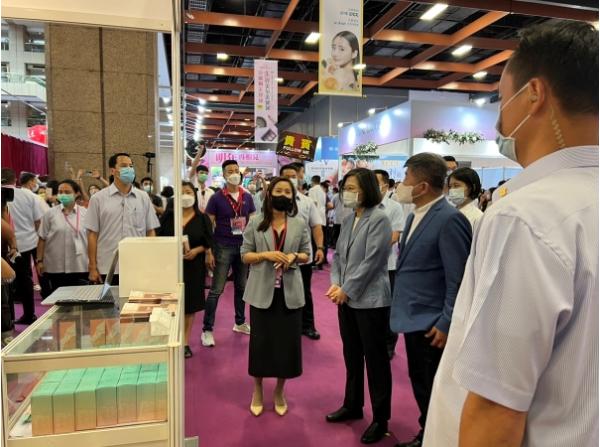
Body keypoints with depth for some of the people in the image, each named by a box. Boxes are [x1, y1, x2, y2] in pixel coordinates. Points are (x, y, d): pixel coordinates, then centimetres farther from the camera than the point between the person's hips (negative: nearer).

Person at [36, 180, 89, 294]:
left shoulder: (85, 213, 1)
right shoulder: (50, 214, 2)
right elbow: (42, 239, 5)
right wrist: (39, 261, 1)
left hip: (80, 266, 0)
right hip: (55, 267, 1)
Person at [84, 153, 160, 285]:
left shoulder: (143, 198, 7)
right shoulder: (98, 198, 2)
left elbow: (150, 231, 8)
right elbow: (92, 234, 2)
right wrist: (93, 267, -2)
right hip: (107, 269, -1)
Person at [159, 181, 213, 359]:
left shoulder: (202, 218, 1)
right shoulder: (168, 216, 4)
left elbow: (209, 242, 1)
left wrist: (196, 250, -15)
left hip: (193, 266, 0)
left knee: (190, 304, 6)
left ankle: (185, 342, 19)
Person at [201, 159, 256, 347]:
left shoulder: (247, 197, 5)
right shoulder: (216, 198, -6)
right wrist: (208, 252, -11)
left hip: (243, 247, 4)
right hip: (223, 248, -4)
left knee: (241, 287, 15)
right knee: (216, 290, -1)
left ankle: (240, 322, 30)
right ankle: (207, 329, 8)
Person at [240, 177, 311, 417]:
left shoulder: (300, 224, 2)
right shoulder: (255, 222, -1)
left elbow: (307, 254, 9)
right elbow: (245, 255, 0)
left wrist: (294, 257, -13)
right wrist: (266, 255, -17)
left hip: (290, 291, 1)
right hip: (262, 290, -1)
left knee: (288, 340, 8)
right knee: (260, 340, 8)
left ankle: (280, 391, 29)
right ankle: (258, 390, 29)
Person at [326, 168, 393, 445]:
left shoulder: (379, 219, -13)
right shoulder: (349, 219, 10)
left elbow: (371, 261, -18)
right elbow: (338, 255, 11)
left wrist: (347, 289, -15)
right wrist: (335, 283, -4)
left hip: (370, 300, -7)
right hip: (347, 299, 7)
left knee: (375, 359, 5)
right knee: (351, 355, 19)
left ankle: (380, 419, 20)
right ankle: (353, 405, 36)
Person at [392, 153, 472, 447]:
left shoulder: (450, 219, -19)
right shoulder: (415, 215, 9)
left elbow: (458, 279, -20)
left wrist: (446, 325, -17)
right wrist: (402, 310, 15)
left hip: (432, 324, -8)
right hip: (413, 319, 9)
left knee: (434, 391, 8)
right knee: (420, 386, 21)